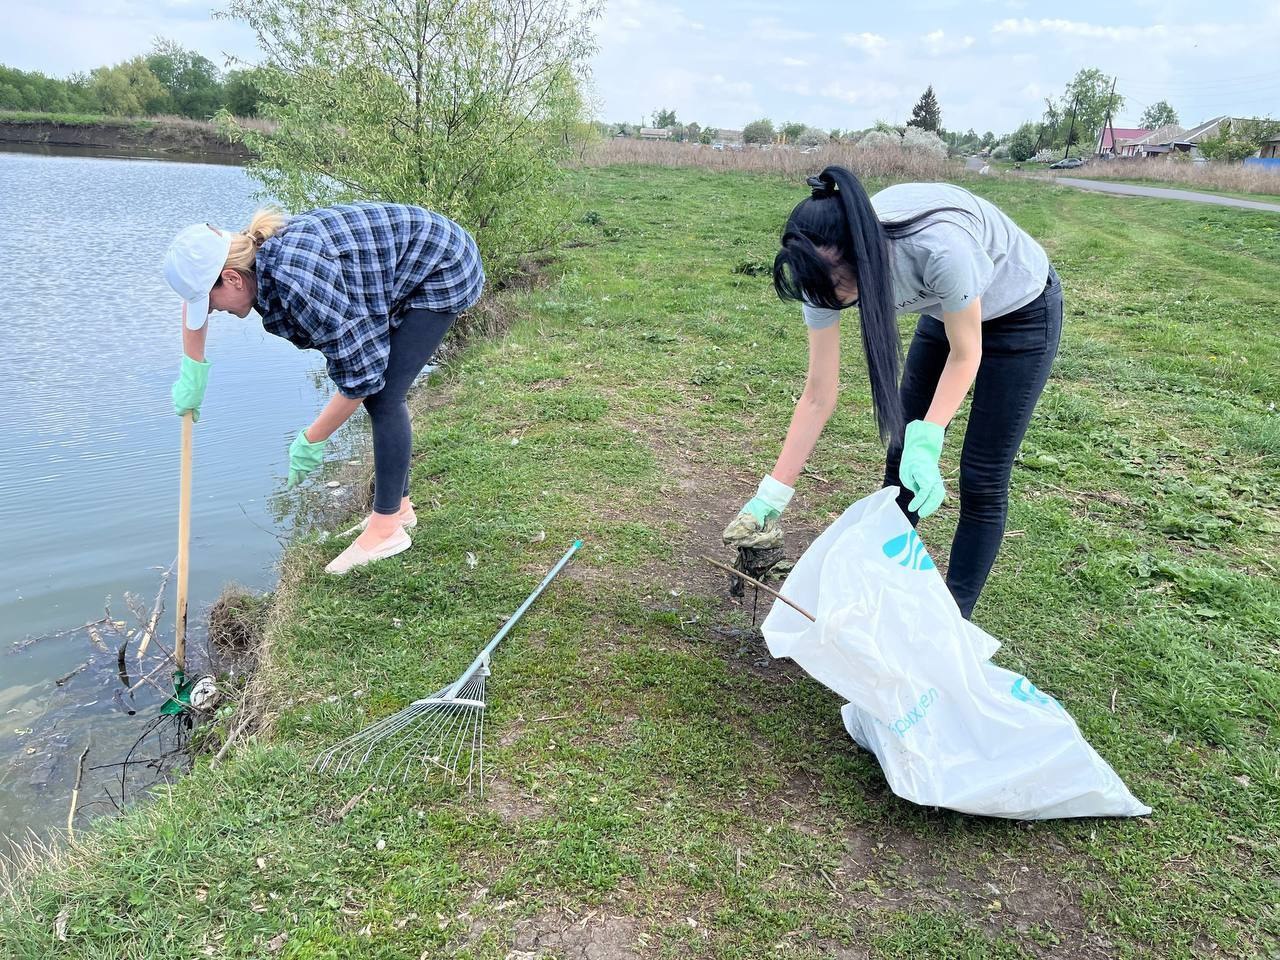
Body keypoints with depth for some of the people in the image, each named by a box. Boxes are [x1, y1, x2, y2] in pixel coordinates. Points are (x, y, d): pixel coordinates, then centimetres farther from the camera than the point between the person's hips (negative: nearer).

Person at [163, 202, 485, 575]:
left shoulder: (299, 282, -33)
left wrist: (310, 442, -14)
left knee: (382, 397, -11)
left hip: (443, 271, -9)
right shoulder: (251, 254, -6)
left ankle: (386, 528, 0)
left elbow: (360, 376, -26)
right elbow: (194, 291, 17)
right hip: (409, 270, 9)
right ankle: (399, 506, 23)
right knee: (379, 392, 10)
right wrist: (192, 372, 13)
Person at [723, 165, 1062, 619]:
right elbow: (818, 396, -18)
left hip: (1021, 312, -5)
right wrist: (771, 496, -18)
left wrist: (927, 443, -35)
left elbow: (964, 354, -24)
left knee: (982, 479, -3)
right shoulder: (829, 267, -25)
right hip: (944, 311, 5)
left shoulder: (939, 247, -43)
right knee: (901, 457, 6)